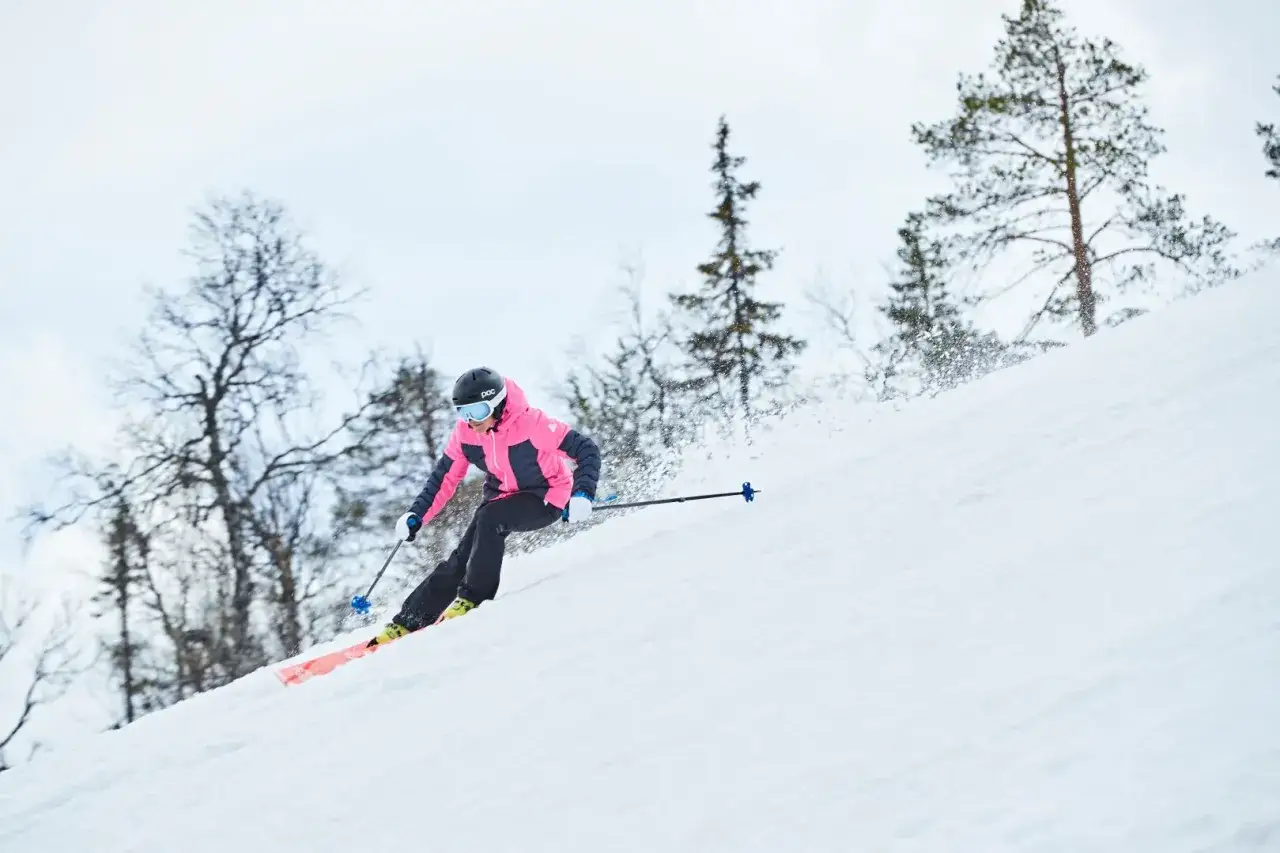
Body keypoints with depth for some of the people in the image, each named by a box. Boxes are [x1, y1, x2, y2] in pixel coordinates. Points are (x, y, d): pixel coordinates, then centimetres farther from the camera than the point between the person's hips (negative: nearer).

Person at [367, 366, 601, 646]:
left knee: (490, 519, -32)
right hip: (502, 496, 5)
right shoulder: (465, 432, -14)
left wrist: (583, 494, -37)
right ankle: (406, 623, -4)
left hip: (546, 498, -5)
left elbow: (587, 449, -25)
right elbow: (445, 476, 0)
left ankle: (473, 599, -22)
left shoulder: (531, 423, -30)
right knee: (460, 559, -8)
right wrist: (417, 514, -7)